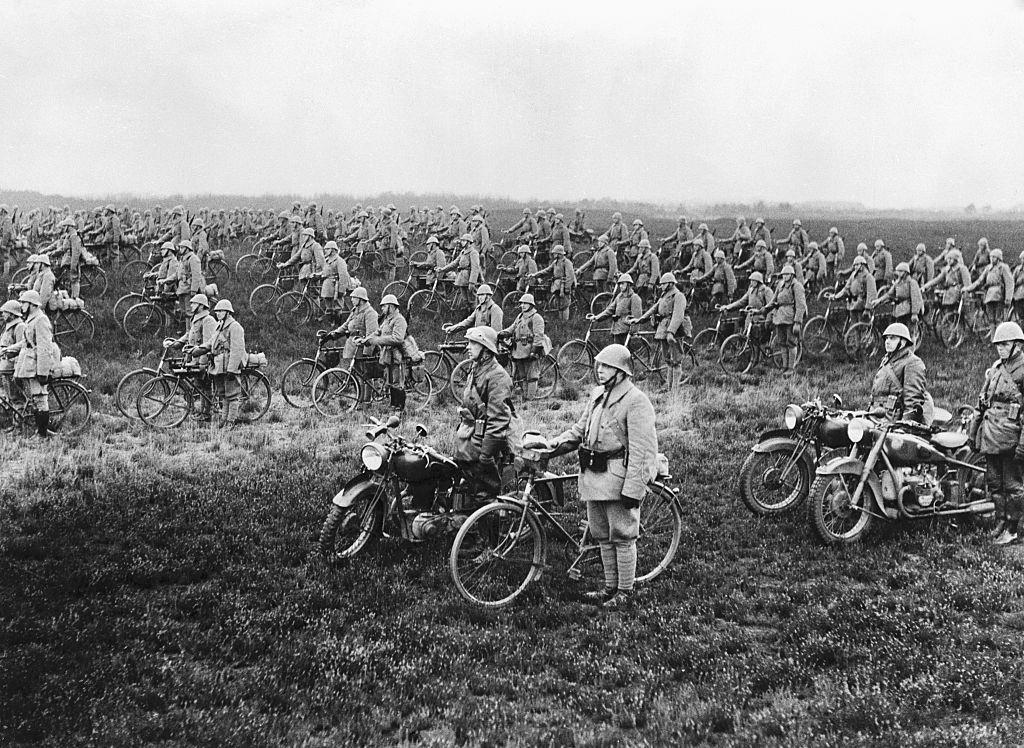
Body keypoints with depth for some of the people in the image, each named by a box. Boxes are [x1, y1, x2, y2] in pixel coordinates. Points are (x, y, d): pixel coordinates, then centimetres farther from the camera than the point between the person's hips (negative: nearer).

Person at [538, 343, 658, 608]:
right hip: (593, 476, 8)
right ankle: (610, 587, 26)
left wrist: (633, 488, -21)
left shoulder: (635, 401, -13)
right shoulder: (598, 394, 13)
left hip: (618, 477, -8)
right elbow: (580, 430, 18)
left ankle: (625, 591, 12)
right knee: (602, 536, 15)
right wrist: (550, 445, 4)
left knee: (622, 537, 1)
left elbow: (641, 450, -17)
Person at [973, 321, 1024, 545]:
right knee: (994, 482, 12)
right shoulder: (996, 368, 15)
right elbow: (982, 402, 22)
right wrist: (974, 431, 21)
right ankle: (1002, 524, 23)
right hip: (990, 434, 8)